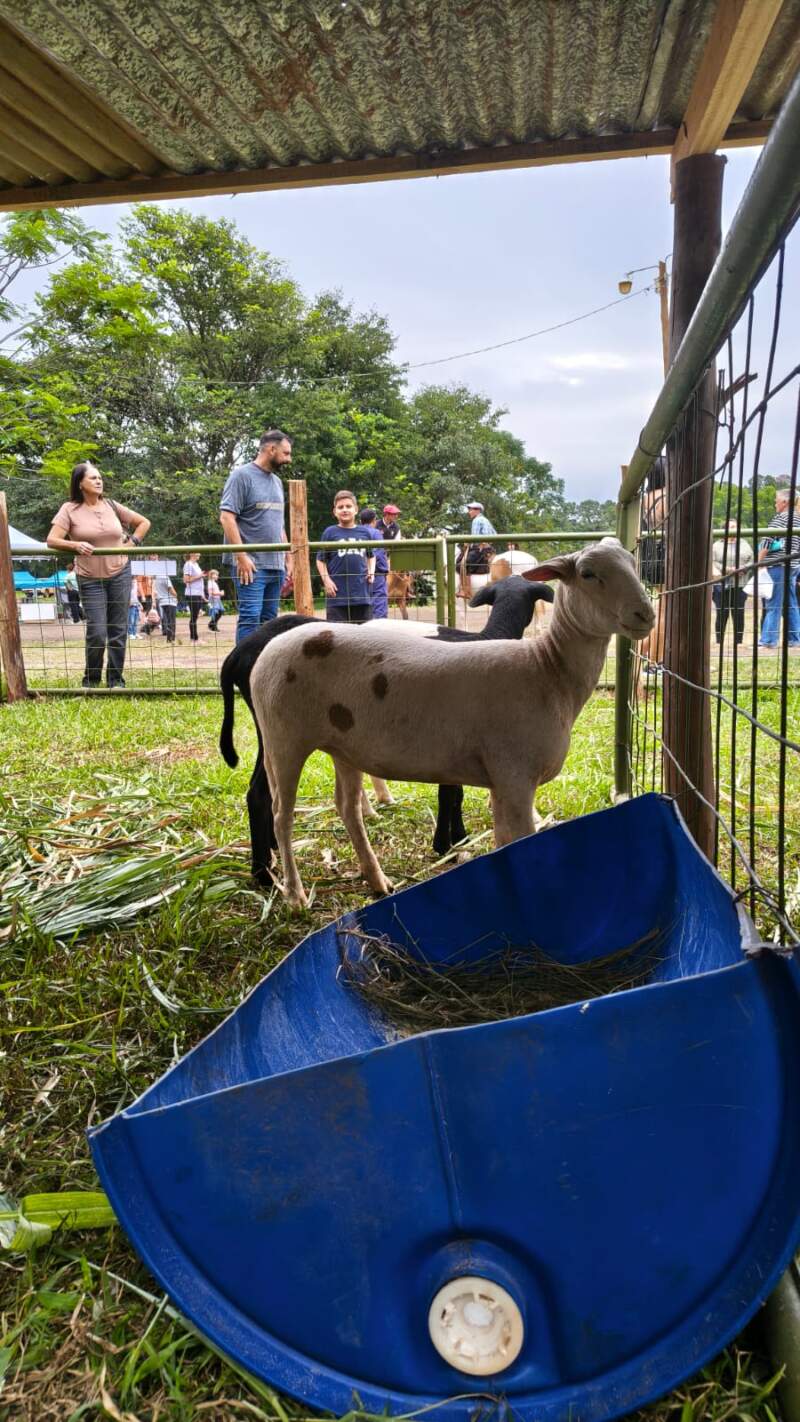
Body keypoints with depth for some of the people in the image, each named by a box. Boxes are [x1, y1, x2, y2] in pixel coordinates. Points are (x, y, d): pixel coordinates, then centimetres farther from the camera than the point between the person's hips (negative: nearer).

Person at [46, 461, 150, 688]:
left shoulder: (111, 505, 5)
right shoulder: (70, 509, -3)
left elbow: (144, 522, 16)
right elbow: (51, 541, -10)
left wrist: (132, 543, 2)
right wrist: (76, 545, -25)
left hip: (120, 574, 3)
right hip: (90, 579, -3)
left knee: (118, 630, 5)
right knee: (97, 632, -8)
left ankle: (116, 679, 16)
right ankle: (91, 680, 11)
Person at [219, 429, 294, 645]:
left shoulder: (276, 481, 20)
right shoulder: (242, 475, -4)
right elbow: (227, 517, -12)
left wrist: (289, 559, 17)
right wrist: (242, 557, -18)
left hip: (276, 566, 8)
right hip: (251, 565, -7)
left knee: (269, 620, 7)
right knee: (250, 617, -12)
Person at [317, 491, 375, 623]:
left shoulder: (364, 533, 8)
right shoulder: (330, 532, 0)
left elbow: (371, 556, 22)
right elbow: (321, 560, 3)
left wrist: (371, 572, 6)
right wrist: (326, 580, -9)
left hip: (361, 592, 3)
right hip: (337, 594, -3)